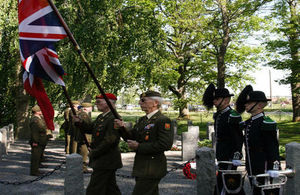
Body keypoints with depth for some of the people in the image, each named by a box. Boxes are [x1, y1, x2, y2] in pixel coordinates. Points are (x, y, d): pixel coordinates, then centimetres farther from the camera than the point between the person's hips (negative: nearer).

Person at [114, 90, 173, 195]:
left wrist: (139, 146, -19)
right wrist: (123, 127, -6)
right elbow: (132, 137, 14)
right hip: (141, 167, 9)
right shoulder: (142, 120, 15)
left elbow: (165, 144, -24)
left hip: (151, 170, -9)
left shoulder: (163, 121, -14)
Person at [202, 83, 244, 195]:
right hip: (222, 157, 9)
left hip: (230, 158, -9)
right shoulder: (218, 115, 11)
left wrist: (236, 156, -26)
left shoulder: (232, 116, -15)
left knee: (222, 185, -7)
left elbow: (238, 138, -19)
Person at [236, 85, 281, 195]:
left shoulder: (266, 123, -15)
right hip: (253, 171, 8)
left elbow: (273, 147, -18)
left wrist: (274, 168, -23)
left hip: (266, 170, -8)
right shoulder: (248, 123, 10)